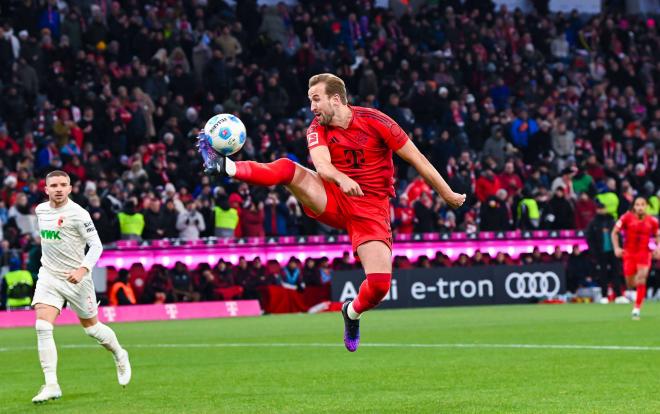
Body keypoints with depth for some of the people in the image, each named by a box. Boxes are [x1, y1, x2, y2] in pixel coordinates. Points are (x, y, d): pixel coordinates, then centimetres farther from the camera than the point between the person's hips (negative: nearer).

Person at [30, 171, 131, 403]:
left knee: (91, 328, 11)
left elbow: (96, 245, -14)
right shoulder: (41, 210, 4)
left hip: (75, 278, -4)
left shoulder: (78, 214, -14)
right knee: (42, 327, -16)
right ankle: (51, 386, -16)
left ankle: (120, 356, 43)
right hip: (48, 277, 4)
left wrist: (83, 269, -28)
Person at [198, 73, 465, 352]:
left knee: (380, 284, -17)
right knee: (288, 169, -24)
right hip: (333, 200, 2)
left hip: (371, 209, -2)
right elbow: (322, 165, -22)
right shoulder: (317, 130, 0)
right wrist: (341, 178, -45)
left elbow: (416, 159, -5)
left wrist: (448, 196, -1)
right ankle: (224, 166, -35)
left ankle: (353, 313, 15)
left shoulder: (374, 121, -9)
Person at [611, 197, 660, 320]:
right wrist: (616, 248, -11)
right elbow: (614, 232, 0)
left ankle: (637, 309, -13)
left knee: (641, 279, -19)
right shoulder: (627, 218, -6)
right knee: (630, 285, 4)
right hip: (629, 253, 0)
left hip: (644, 254, 0)